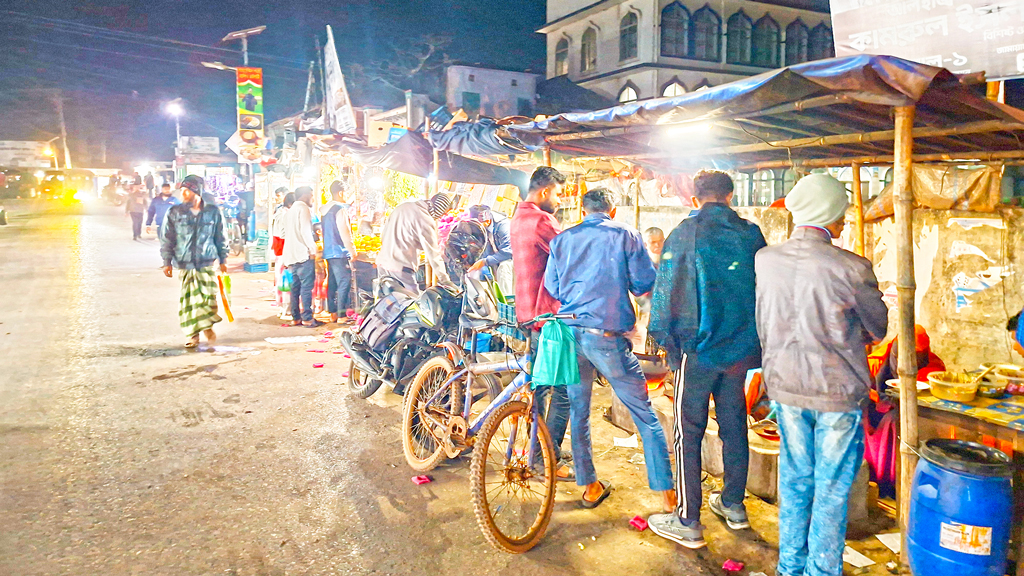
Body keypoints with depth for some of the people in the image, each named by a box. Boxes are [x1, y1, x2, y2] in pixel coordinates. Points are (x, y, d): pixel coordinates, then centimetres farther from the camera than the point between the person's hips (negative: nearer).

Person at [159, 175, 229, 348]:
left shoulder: (213, 212, 3)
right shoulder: (174, 213, 2)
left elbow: (221, 238, 11)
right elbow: (166, 239, 6)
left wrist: (223, 259, 11)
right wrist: (167, 262, 2)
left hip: (207, 264, 0)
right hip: (184, 264, 0)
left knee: (208, 297, -3)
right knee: (188, 299, 0)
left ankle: (207, 325, 24)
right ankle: (193, 334, 12)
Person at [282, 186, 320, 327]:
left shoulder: (291, 210, 23)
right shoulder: (303, 208, -7)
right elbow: (305, 230, -17)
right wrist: (312, 248, -14)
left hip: (291, 255, 9)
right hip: (303, 253, -9)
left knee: (296, 286, 9)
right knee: (307, 286, -8)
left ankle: (295, 317, 10)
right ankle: (307, 318, -10)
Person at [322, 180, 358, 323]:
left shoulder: (324, 210, 14)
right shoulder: (340, 209, -13)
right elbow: (345, 232, -17)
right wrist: (352, 250, -11)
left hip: (328, 251, 9)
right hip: (340, 252, -9)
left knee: (332, 283, 11)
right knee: (344, 283, -7)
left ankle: (333, 313, 15)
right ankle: (341, 315, -8)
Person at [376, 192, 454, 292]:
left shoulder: (403, 205, 12)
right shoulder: (426, 220, -12)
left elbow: (383, 234, 19)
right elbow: (433, 253, -11)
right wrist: (444, 280, -5)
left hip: (382, 262, 8)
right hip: (401, 268, -8)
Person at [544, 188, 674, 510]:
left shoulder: (562, 239, 8)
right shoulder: (626, 236, -1)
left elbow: (552, 288, 11)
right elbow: (644, 284, -2)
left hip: (571, 333, 4)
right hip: (608, 337, -3)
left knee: (578, 412, 16)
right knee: (645, 416, 5)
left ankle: (590, 487, 23)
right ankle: (668, 493, 8)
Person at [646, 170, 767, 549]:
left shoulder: (686, 233, -8)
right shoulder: (750, 234, 5)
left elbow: (666, 288, -9)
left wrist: (662, 335, 2)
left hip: (699, 349, -5)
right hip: (741, 347, 5)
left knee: (689, 434, 1)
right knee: (734, 426, 17)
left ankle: (688, 522, 7)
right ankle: (733, 506, 30)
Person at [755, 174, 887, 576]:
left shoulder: (765, 260, -6)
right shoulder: (850, 268, -18)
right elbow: (878, 328, 0)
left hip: (784, 385, 5)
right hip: (838, 390, -4)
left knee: (794, 479, 18)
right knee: (831, 488, 10)